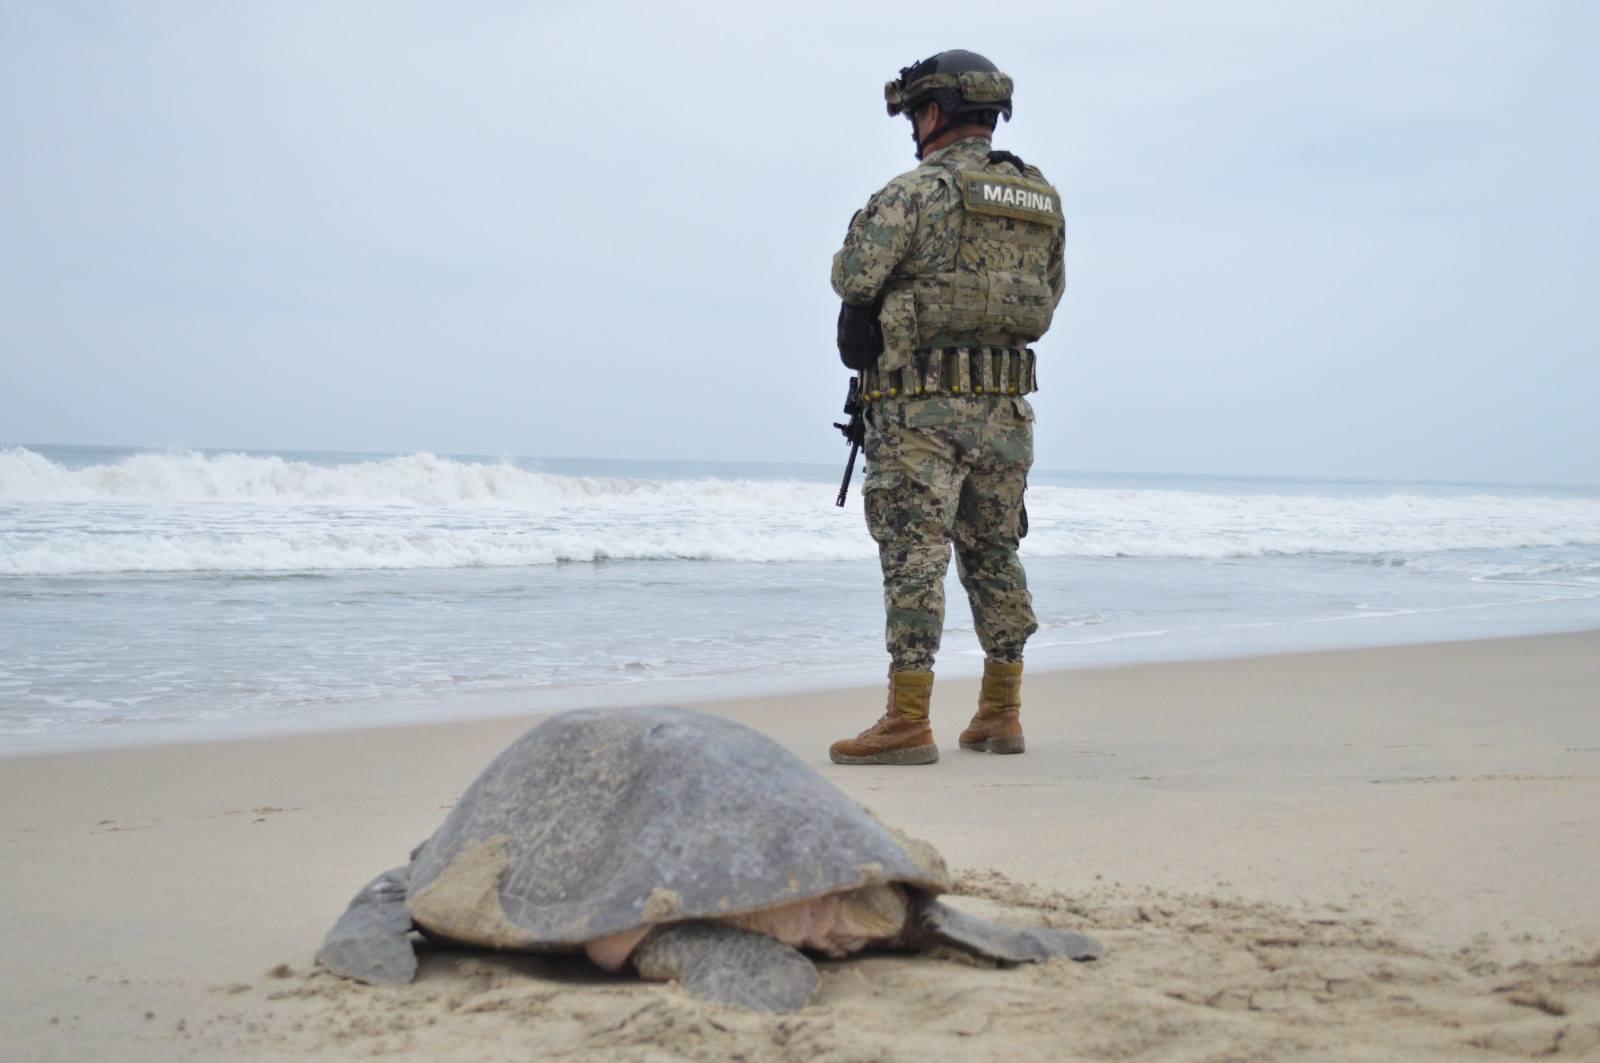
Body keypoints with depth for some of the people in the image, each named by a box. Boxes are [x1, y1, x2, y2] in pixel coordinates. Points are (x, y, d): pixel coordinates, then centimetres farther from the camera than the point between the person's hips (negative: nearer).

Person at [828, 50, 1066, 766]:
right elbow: (1049, 296, 18)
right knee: (994, 556, 15)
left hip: (921, 408, -6)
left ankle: (907, 723, -9)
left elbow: (853, 277, -8)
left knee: (914, 556, -6)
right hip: (1006, 407, 6)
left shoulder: (916, 191, -9)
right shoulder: (1043, 201, 11)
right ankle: (1000, 715, 21)